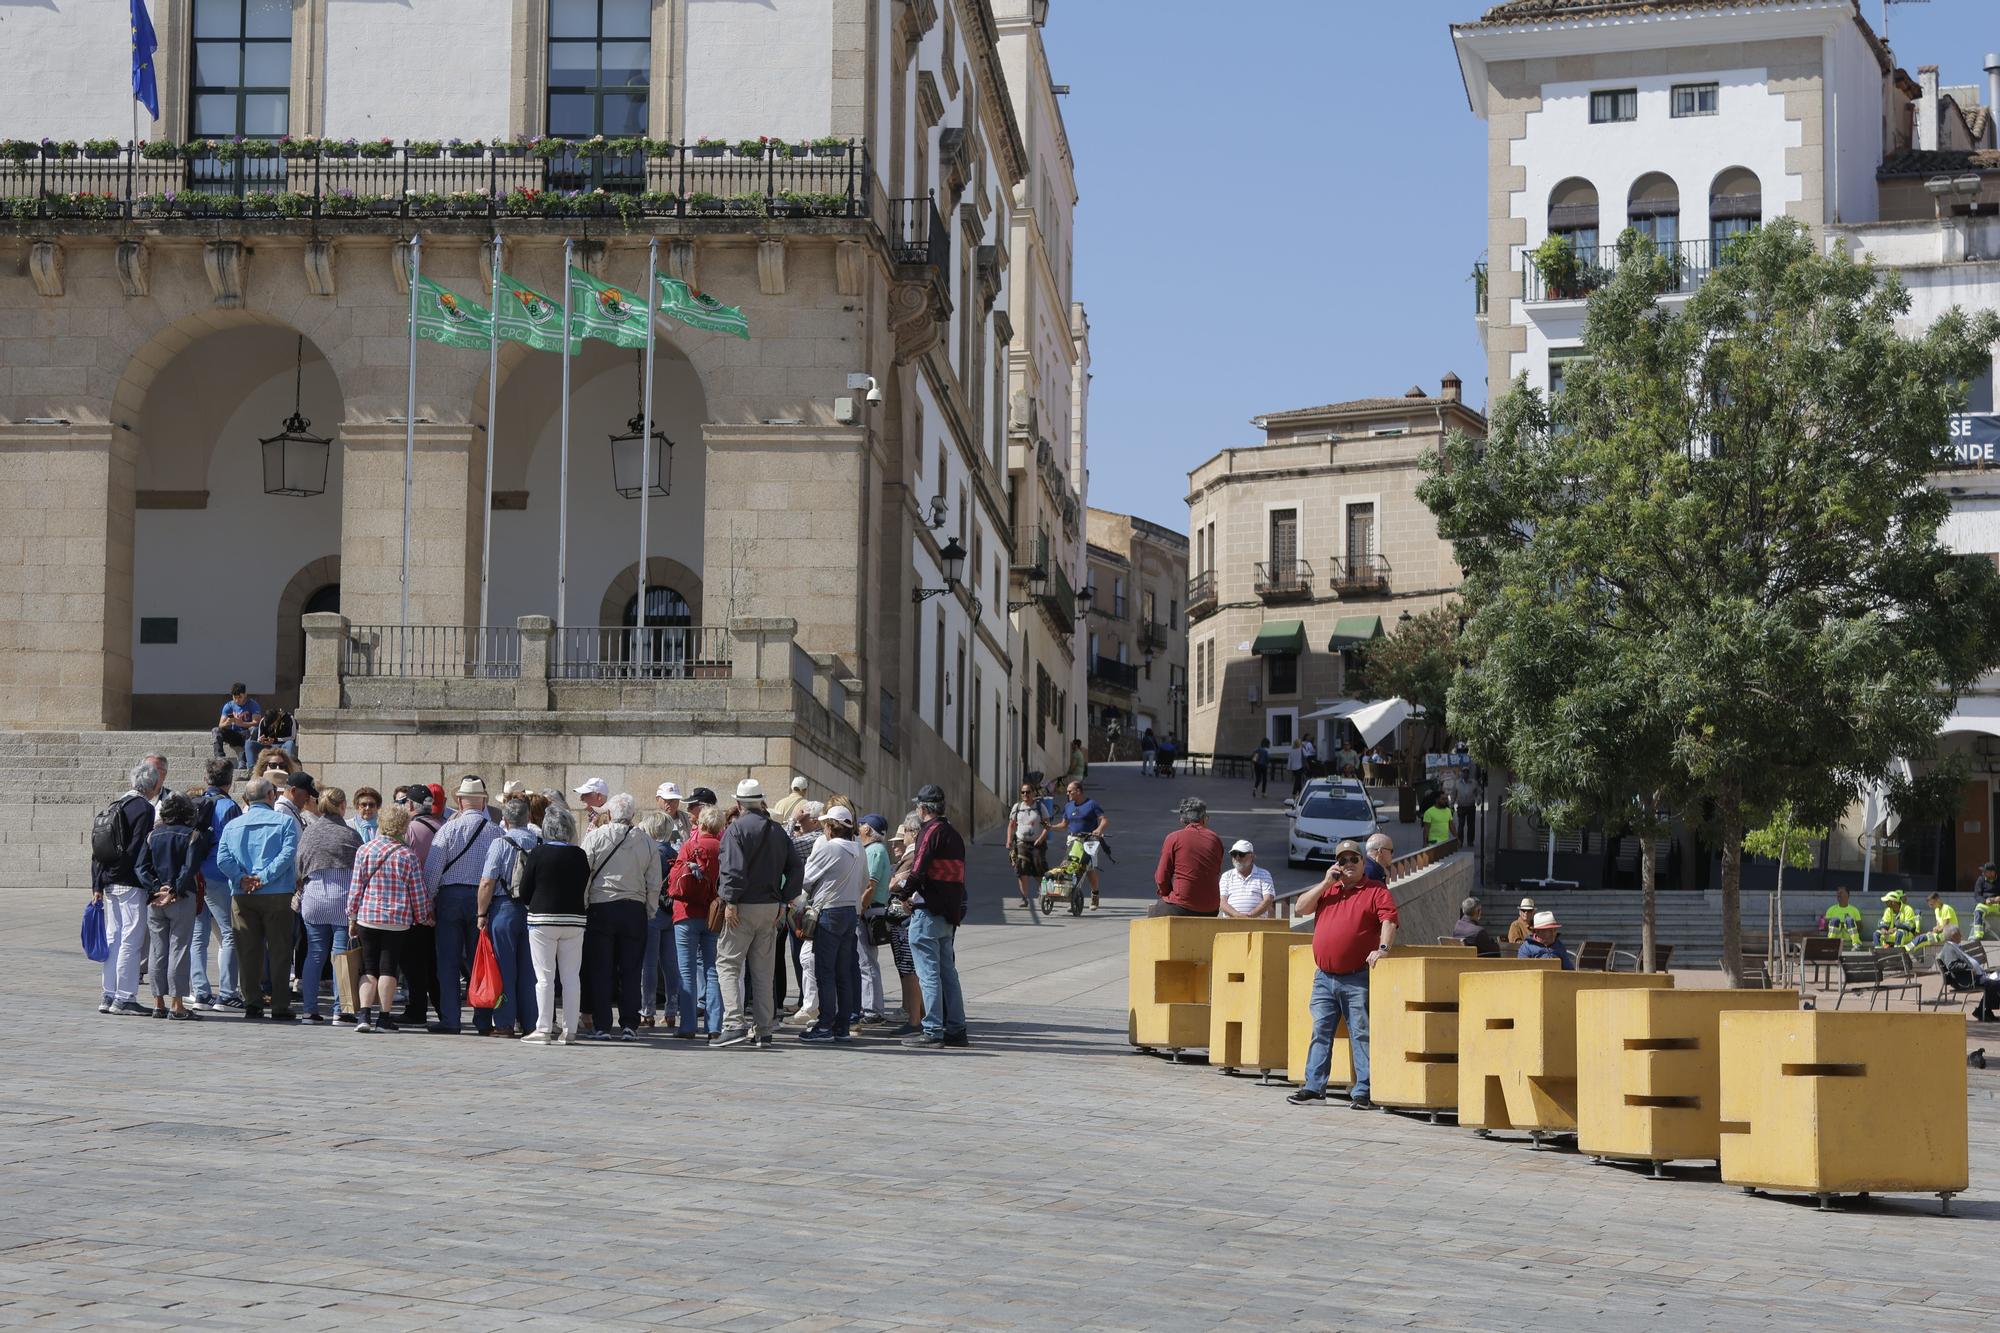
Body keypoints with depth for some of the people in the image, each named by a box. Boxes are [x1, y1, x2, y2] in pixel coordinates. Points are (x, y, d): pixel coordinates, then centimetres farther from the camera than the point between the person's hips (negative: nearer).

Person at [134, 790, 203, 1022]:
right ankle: (177, 1005, -4)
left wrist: (155, 888, -6)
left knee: (157, 950, 10)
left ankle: (158, 1003, 13)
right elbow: (190, 868, -15)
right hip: (182, 899, -4)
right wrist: (175, 891, -10)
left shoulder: (153, 835, 7)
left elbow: (140, 866, 0)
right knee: (178, 949, -2)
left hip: (155, 899, 4)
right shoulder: (191, 835, -4)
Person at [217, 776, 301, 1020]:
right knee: (279, 951, 2)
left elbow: (223, 859, -3)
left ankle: (252, 1004, 9)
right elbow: (288, 854, -15)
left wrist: (242, 879, -6)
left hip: (242, 897, 3)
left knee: (248, 952, 9)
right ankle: (280, 1006, 1)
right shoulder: (285, 821, -1)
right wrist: (263, 877, -14)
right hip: (277, 896, -3)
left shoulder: (233, 825, 10)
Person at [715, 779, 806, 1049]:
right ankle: (763, 1030, 12)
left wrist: (730, 902, -18)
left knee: (727, 964, -2)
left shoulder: (737, 828, -8)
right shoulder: (777, 830, 12)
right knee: (763, 970, 11)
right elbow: (796, 867, 11)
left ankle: (734, 1024, -15)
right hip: (771, 907, 6)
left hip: (743, 907, -6)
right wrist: (784, 900, 11)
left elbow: (733, 867, -19)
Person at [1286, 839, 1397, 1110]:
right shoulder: (1326, 889, 18)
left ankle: (1363, 1092, -3)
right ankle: (1314, 1086, 13)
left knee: (1362, 1034, -4)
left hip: (1358, 979, -5)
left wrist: (1383, 948, -27)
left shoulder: (1376, 891, 2)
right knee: (1320, 1031, 8)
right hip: (1324, 978, 5)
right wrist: (1325, 883, 2)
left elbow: (1389, 921, -10)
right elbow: (1299, 909, 8)